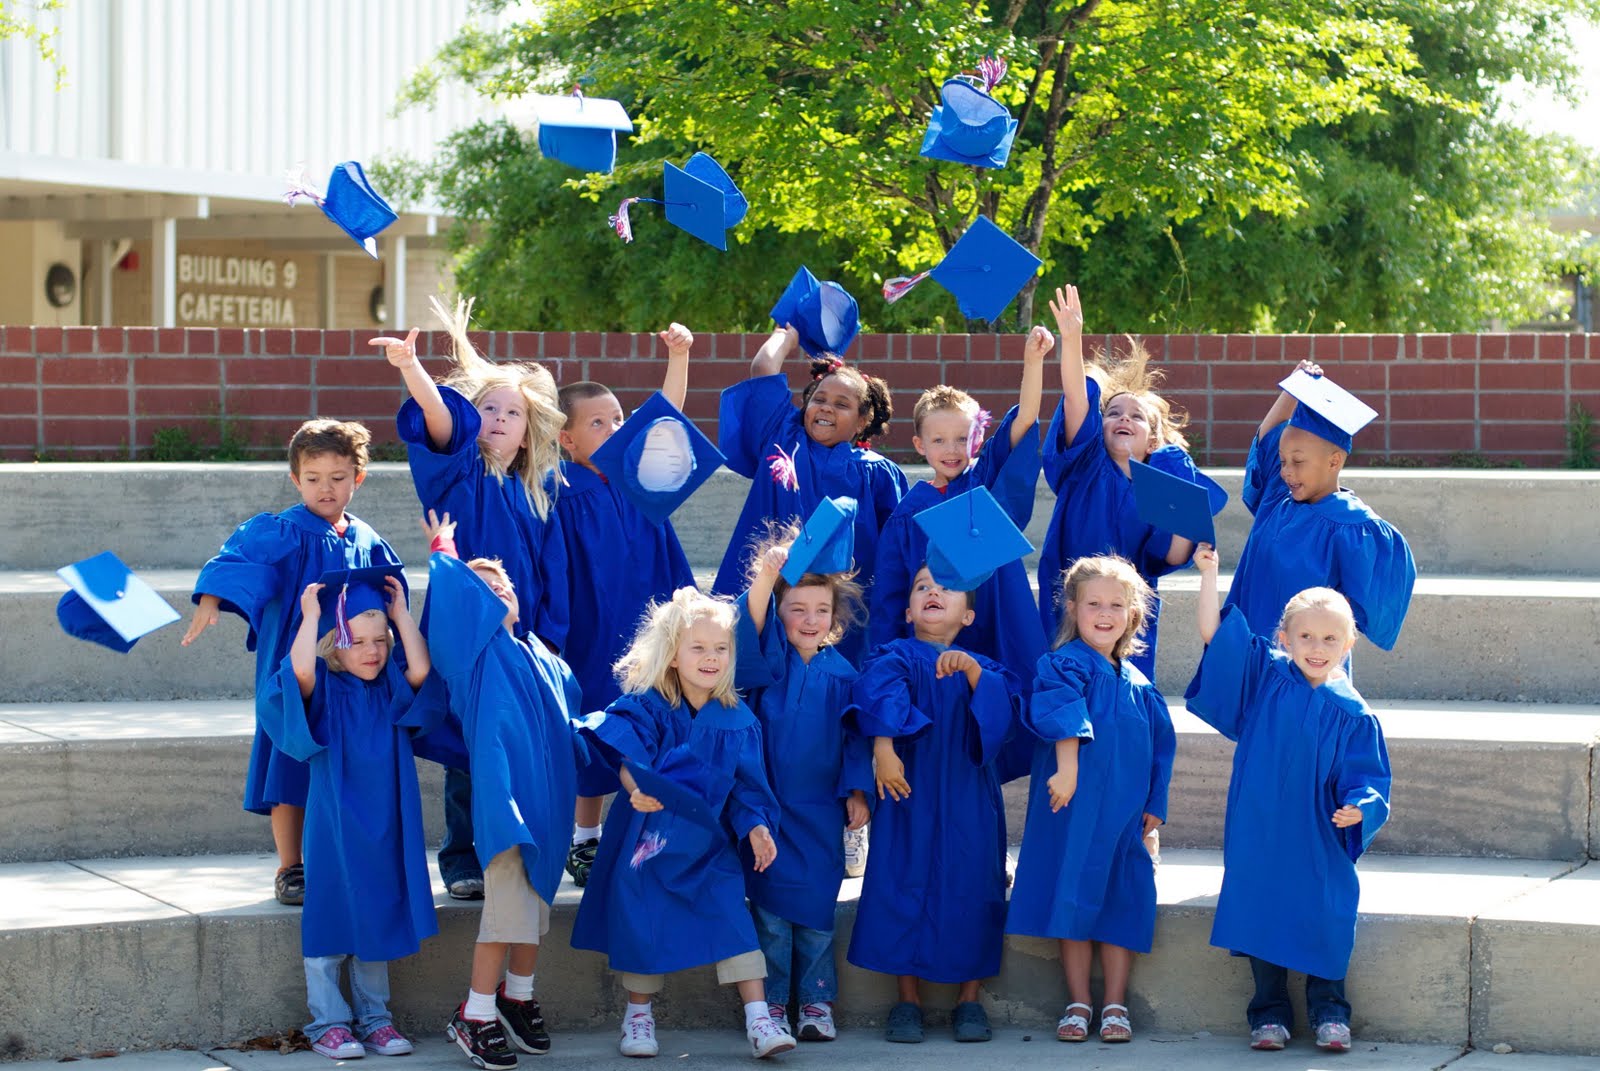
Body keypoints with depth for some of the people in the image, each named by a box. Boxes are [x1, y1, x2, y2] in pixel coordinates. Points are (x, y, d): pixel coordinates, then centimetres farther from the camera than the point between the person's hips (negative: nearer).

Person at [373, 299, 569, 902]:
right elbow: (440, 419, -20)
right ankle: (462, 863, 7)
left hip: (524, 641, 3)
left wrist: (549, 640, 4)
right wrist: (410, 368, -38)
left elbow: (553, 572, 11)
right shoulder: (460, 472, 0)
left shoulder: (539, 489, 10)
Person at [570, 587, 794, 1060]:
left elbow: (746, 785, 3)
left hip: (708, 840, 2)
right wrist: (635, 786, -42)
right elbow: (626, 752, -22)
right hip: (646, 833, -2)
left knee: (733, 919, -8)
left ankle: (758, 1020, -7)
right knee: (641, 918, -2)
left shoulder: (737, 721, 1)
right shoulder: (646, 705, -7)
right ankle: (638, 1015, 17)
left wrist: (755, 826, -12)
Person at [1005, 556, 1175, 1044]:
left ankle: (1115, 1005, 9)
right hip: (1074, 803, -5)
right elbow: (1062, 715, -18)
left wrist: (1155, 804, 12)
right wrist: (1066, 770, -31)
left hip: (1125, 810, 5)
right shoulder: (1066, 664, -3)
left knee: (1121, 901, 3)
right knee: (1074, 899, -2)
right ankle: (1078, 1004, 5)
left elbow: (1160, 747, 18)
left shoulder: (1138, 684, 14)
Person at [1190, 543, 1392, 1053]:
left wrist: (1359, 806, -23)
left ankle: (1329, 1011, 11)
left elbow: (1366, 777, -3)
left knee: (1324, 923, -4)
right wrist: (1208, 574, -5)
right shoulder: (1265, 677, 0)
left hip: (1319, 840, -1)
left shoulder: (1352, 715, -5)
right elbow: (1214, 634, -1)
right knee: (1262, 916, 3)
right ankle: (1269, 1013, 14)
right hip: (1259, 835, 1)